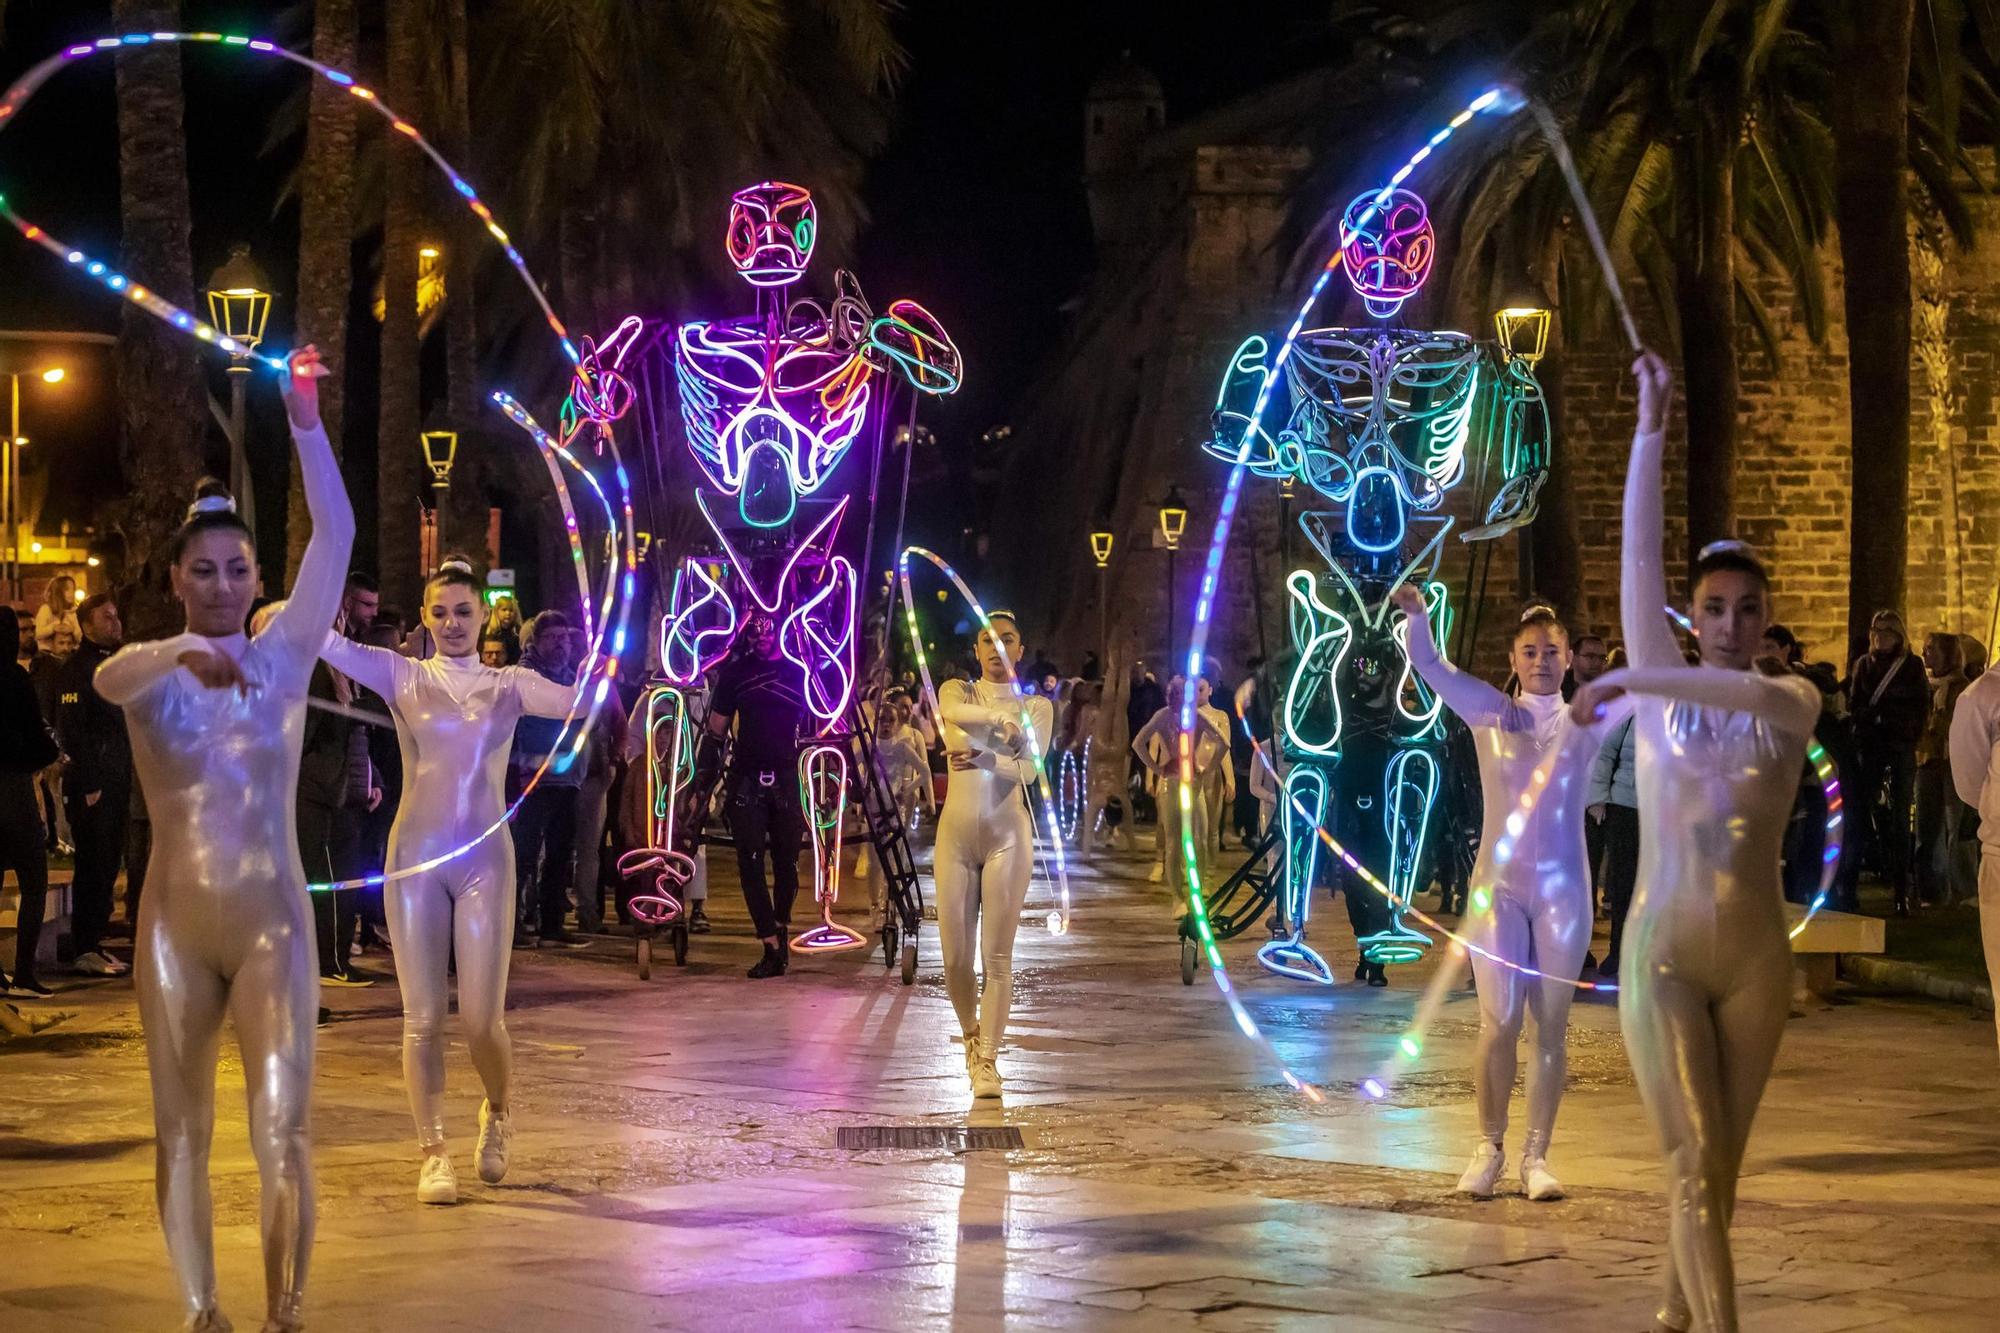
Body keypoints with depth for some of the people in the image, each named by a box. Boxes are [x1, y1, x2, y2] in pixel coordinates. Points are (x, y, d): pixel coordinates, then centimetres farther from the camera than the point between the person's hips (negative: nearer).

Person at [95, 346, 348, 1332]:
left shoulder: (283, 655, 1)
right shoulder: (151, 670, 0)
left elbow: (336, 537, -9)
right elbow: (107, 680, -24)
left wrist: (307, 426, -18)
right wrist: (182, 653, -44)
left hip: (273, 922, -1)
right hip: (175, 923, 1)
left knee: (282, 1129, -8)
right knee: (180, 1131, 6)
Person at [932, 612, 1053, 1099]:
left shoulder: (1036, 705, 6)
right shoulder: (957, 691, 8)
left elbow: (1030, 768, -11)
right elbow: (955, 712, -19)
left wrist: (984, 758, -26)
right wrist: (1003, 719, -36)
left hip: (1007, 835, -1)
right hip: (956, 833, 1)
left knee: (997, 956, -4)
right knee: (955, 956, 2)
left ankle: (988, 1059, 2)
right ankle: (972, 1033, 28)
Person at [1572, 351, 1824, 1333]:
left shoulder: (1793, 700, 3)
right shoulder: (1662, 684, 2)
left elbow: (1754, 693, -22)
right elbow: (1639, 556, -5)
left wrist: (1629, 680, -26)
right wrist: (1651, 425, -9)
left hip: (1756, 958, 2)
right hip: (1661, 952, -2)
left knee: (1719, 1168, 11)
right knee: (1696, 1166, -11)